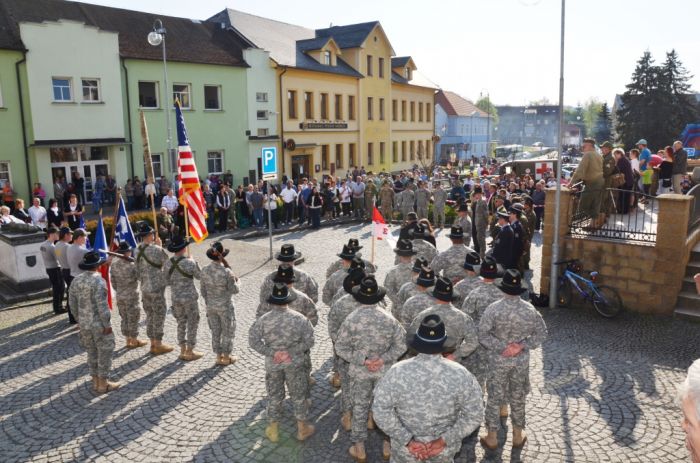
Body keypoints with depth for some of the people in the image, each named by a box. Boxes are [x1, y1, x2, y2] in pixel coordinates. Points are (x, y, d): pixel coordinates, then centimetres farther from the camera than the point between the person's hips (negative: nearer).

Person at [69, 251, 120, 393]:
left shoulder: (76, 280, 3)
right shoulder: (98, 281, -19)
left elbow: (73, 304, 9)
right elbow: (102, 305, -22)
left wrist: (80, 320, 20)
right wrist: (107, 324, -14)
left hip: (84, 323, 7)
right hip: (99, 324, -7)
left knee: (92, 352, 18)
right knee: (105, 352, 6)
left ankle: (95, 381, 27)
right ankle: (103, 383, 12)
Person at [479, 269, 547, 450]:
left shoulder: (493, 309, -18)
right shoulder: (530, 309, -10)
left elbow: (482, 334, -20)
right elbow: (542, 333, -3)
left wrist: (501, 347, -16)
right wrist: (522, 346, -10)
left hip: (498, 360, -2)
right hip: (521, 360, 2)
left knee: (494, 398, 12)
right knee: (518, 398, 18)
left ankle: (492, 438, 22)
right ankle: (518, 436, 32)